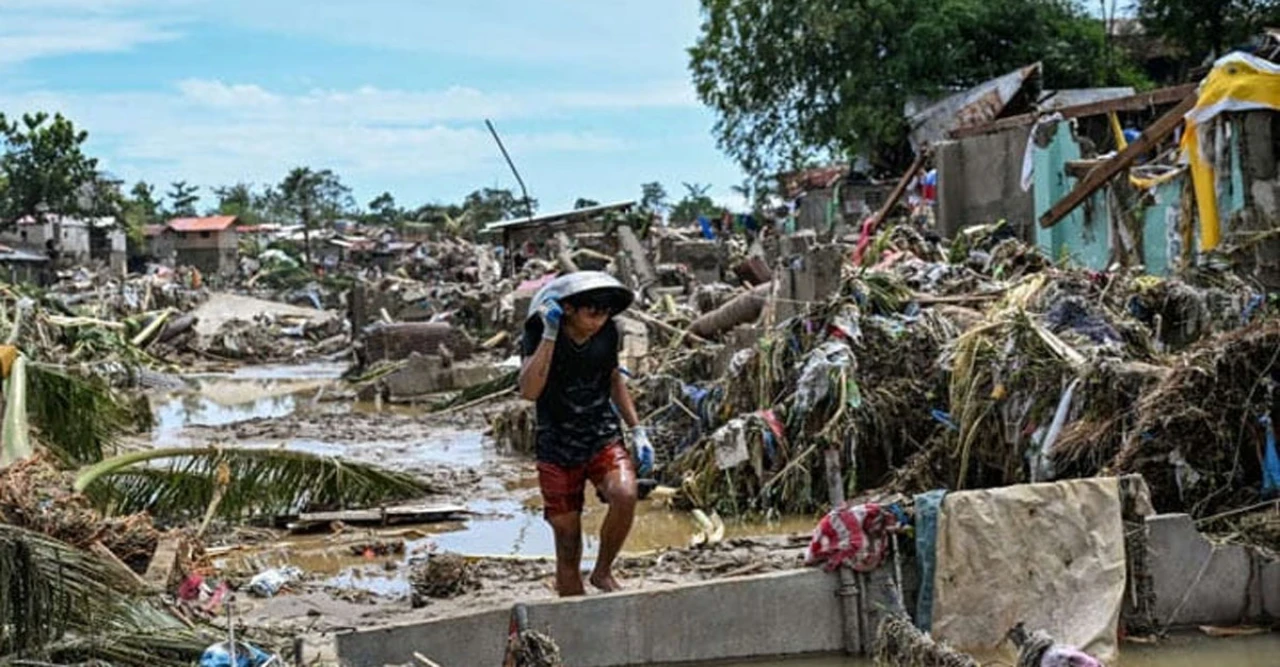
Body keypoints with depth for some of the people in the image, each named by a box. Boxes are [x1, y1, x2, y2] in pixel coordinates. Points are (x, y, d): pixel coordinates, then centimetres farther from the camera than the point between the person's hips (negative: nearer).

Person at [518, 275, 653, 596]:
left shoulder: (607, 332, -3)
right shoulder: (540, 331, -13)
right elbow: (529, 390, -28)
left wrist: (637, 431, 10)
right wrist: (550, 334, -32)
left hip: (604, 438, 2)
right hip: (557, 448, -2)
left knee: (625, 495, -27)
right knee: (568, 542, 2)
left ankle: (603, 572, -4)